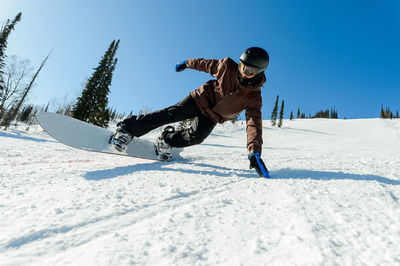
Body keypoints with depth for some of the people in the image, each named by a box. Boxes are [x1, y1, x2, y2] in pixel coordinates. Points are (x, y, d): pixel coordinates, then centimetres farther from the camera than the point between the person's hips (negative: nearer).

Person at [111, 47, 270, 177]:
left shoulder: (254, 97, -20)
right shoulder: (228, 67, -18)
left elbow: (254, 123, -29)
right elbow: (208, 65, -1)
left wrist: (255, 153, -40)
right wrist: (188, 63, 14)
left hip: (213, 117, 1)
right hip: (202, 99, 0)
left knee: (196, 137, -23)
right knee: (172, 114, -19)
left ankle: (166, 140, 6)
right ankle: (127, 128, -9)